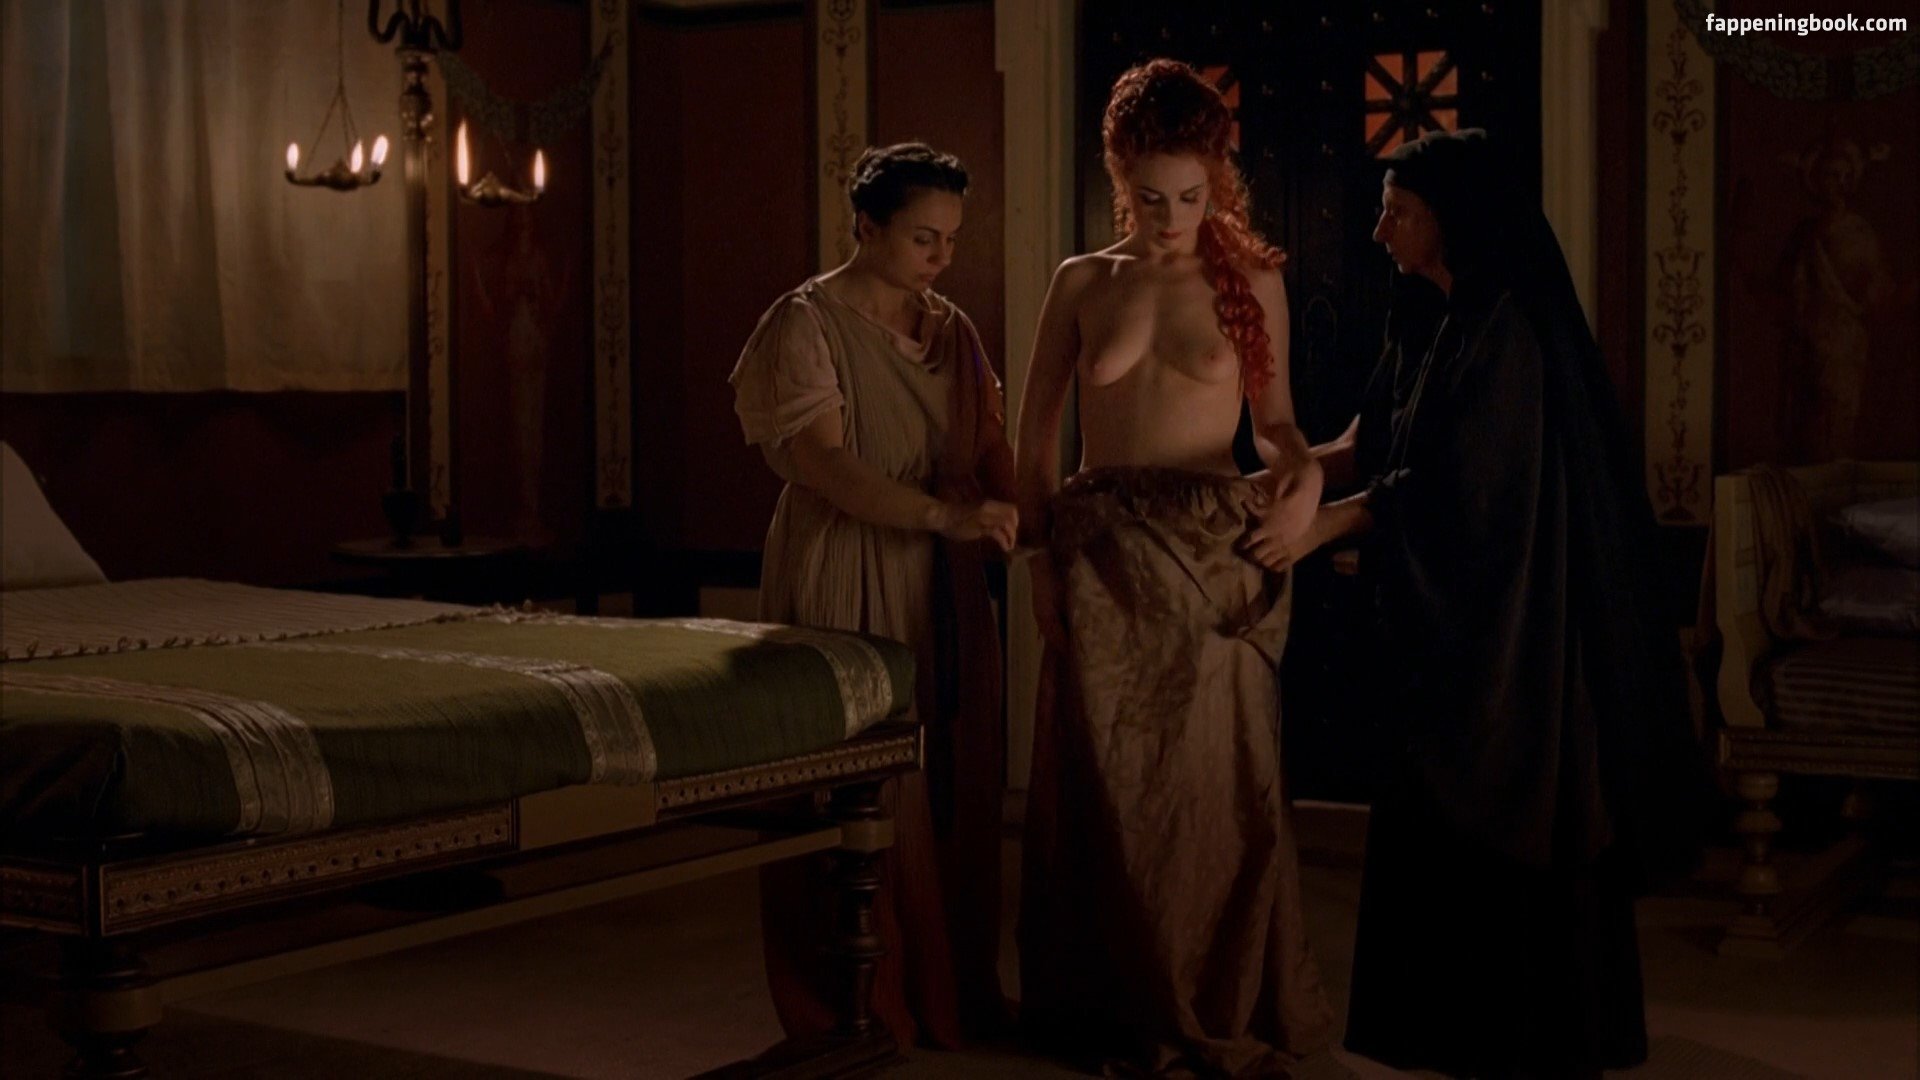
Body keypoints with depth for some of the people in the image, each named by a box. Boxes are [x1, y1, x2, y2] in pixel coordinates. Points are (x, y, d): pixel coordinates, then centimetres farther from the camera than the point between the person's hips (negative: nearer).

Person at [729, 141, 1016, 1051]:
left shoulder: (952, 329, 12)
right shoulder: (807, 323, -8)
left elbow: (991, 450, 11)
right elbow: (819, 463, -19)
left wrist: (1024, 530, -9)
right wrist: (943, 515, -29)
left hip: (943, 592, 6)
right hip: (846, 585, -6)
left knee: (955, 786, 8)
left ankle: (953, 989, 20)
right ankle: (861, 1003, 10)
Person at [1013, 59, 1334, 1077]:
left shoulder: (1253, 283, 5)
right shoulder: (1081, 284, 7)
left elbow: (1275, 418, 11)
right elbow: (1036, 433, 9)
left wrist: (1305, 473, -11)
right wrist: (1043, 555, 1)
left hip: (1212, 547, -1)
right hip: (1104, 550, 1)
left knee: (1218, 779, 0)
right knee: (1111, 780, 4)